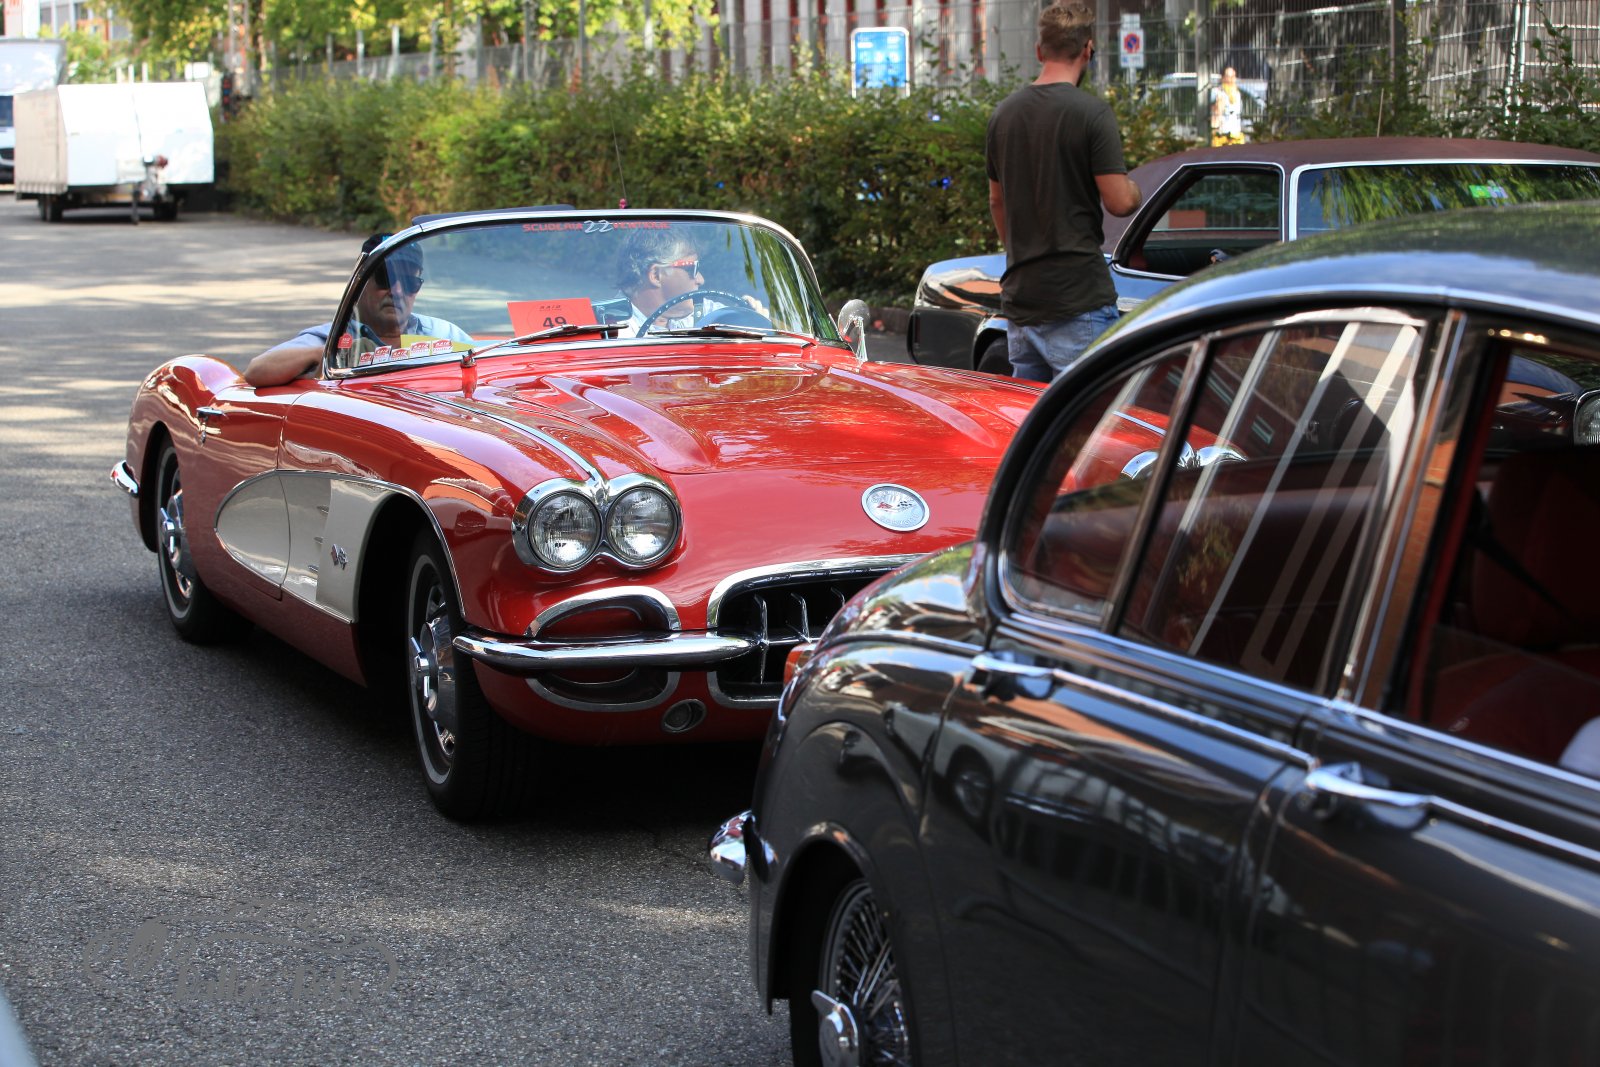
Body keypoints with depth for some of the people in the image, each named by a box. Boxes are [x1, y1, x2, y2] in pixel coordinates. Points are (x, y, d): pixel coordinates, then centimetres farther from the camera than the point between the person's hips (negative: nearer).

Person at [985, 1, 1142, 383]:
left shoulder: (1004, 113, 10)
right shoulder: (1091, 112, -11)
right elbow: (1120, 201, -14)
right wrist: (1134, 189, 8)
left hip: (1019, 295, 7)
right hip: (1078, 299, -6)